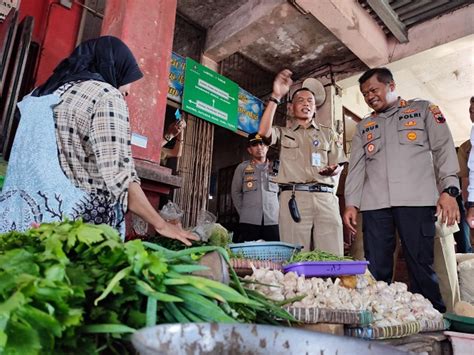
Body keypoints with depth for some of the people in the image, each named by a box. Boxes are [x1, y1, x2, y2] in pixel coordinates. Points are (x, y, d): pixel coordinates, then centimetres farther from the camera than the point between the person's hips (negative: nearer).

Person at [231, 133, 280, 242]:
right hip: (248, 221, -1)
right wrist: (243, 212, 6)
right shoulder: (242, 168, 9)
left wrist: (277, 211, 7)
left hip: (273, 221, 1)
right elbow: (236, 193, 13)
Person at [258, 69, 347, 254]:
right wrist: (276, 96, -6)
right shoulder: (284, 133, 18)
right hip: (293, 197, -1)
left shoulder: (328, 133, 23)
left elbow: (338, 166, 18)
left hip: (325, 197, 2)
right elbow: (264, 132, -5)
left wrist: (333, 170, -8)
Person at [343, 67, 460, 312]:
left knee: (421, 265, -4)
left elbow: (443, 148, 5)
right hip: (375, 203, 3)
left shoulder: (423, 109, 15)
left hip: (416, 200, -2)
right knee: (376, 269, -1)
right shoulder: (363, 127, 22)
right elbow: (356, 167, 15)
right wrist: (351, 203, 4)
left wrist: (449, 189, -7)